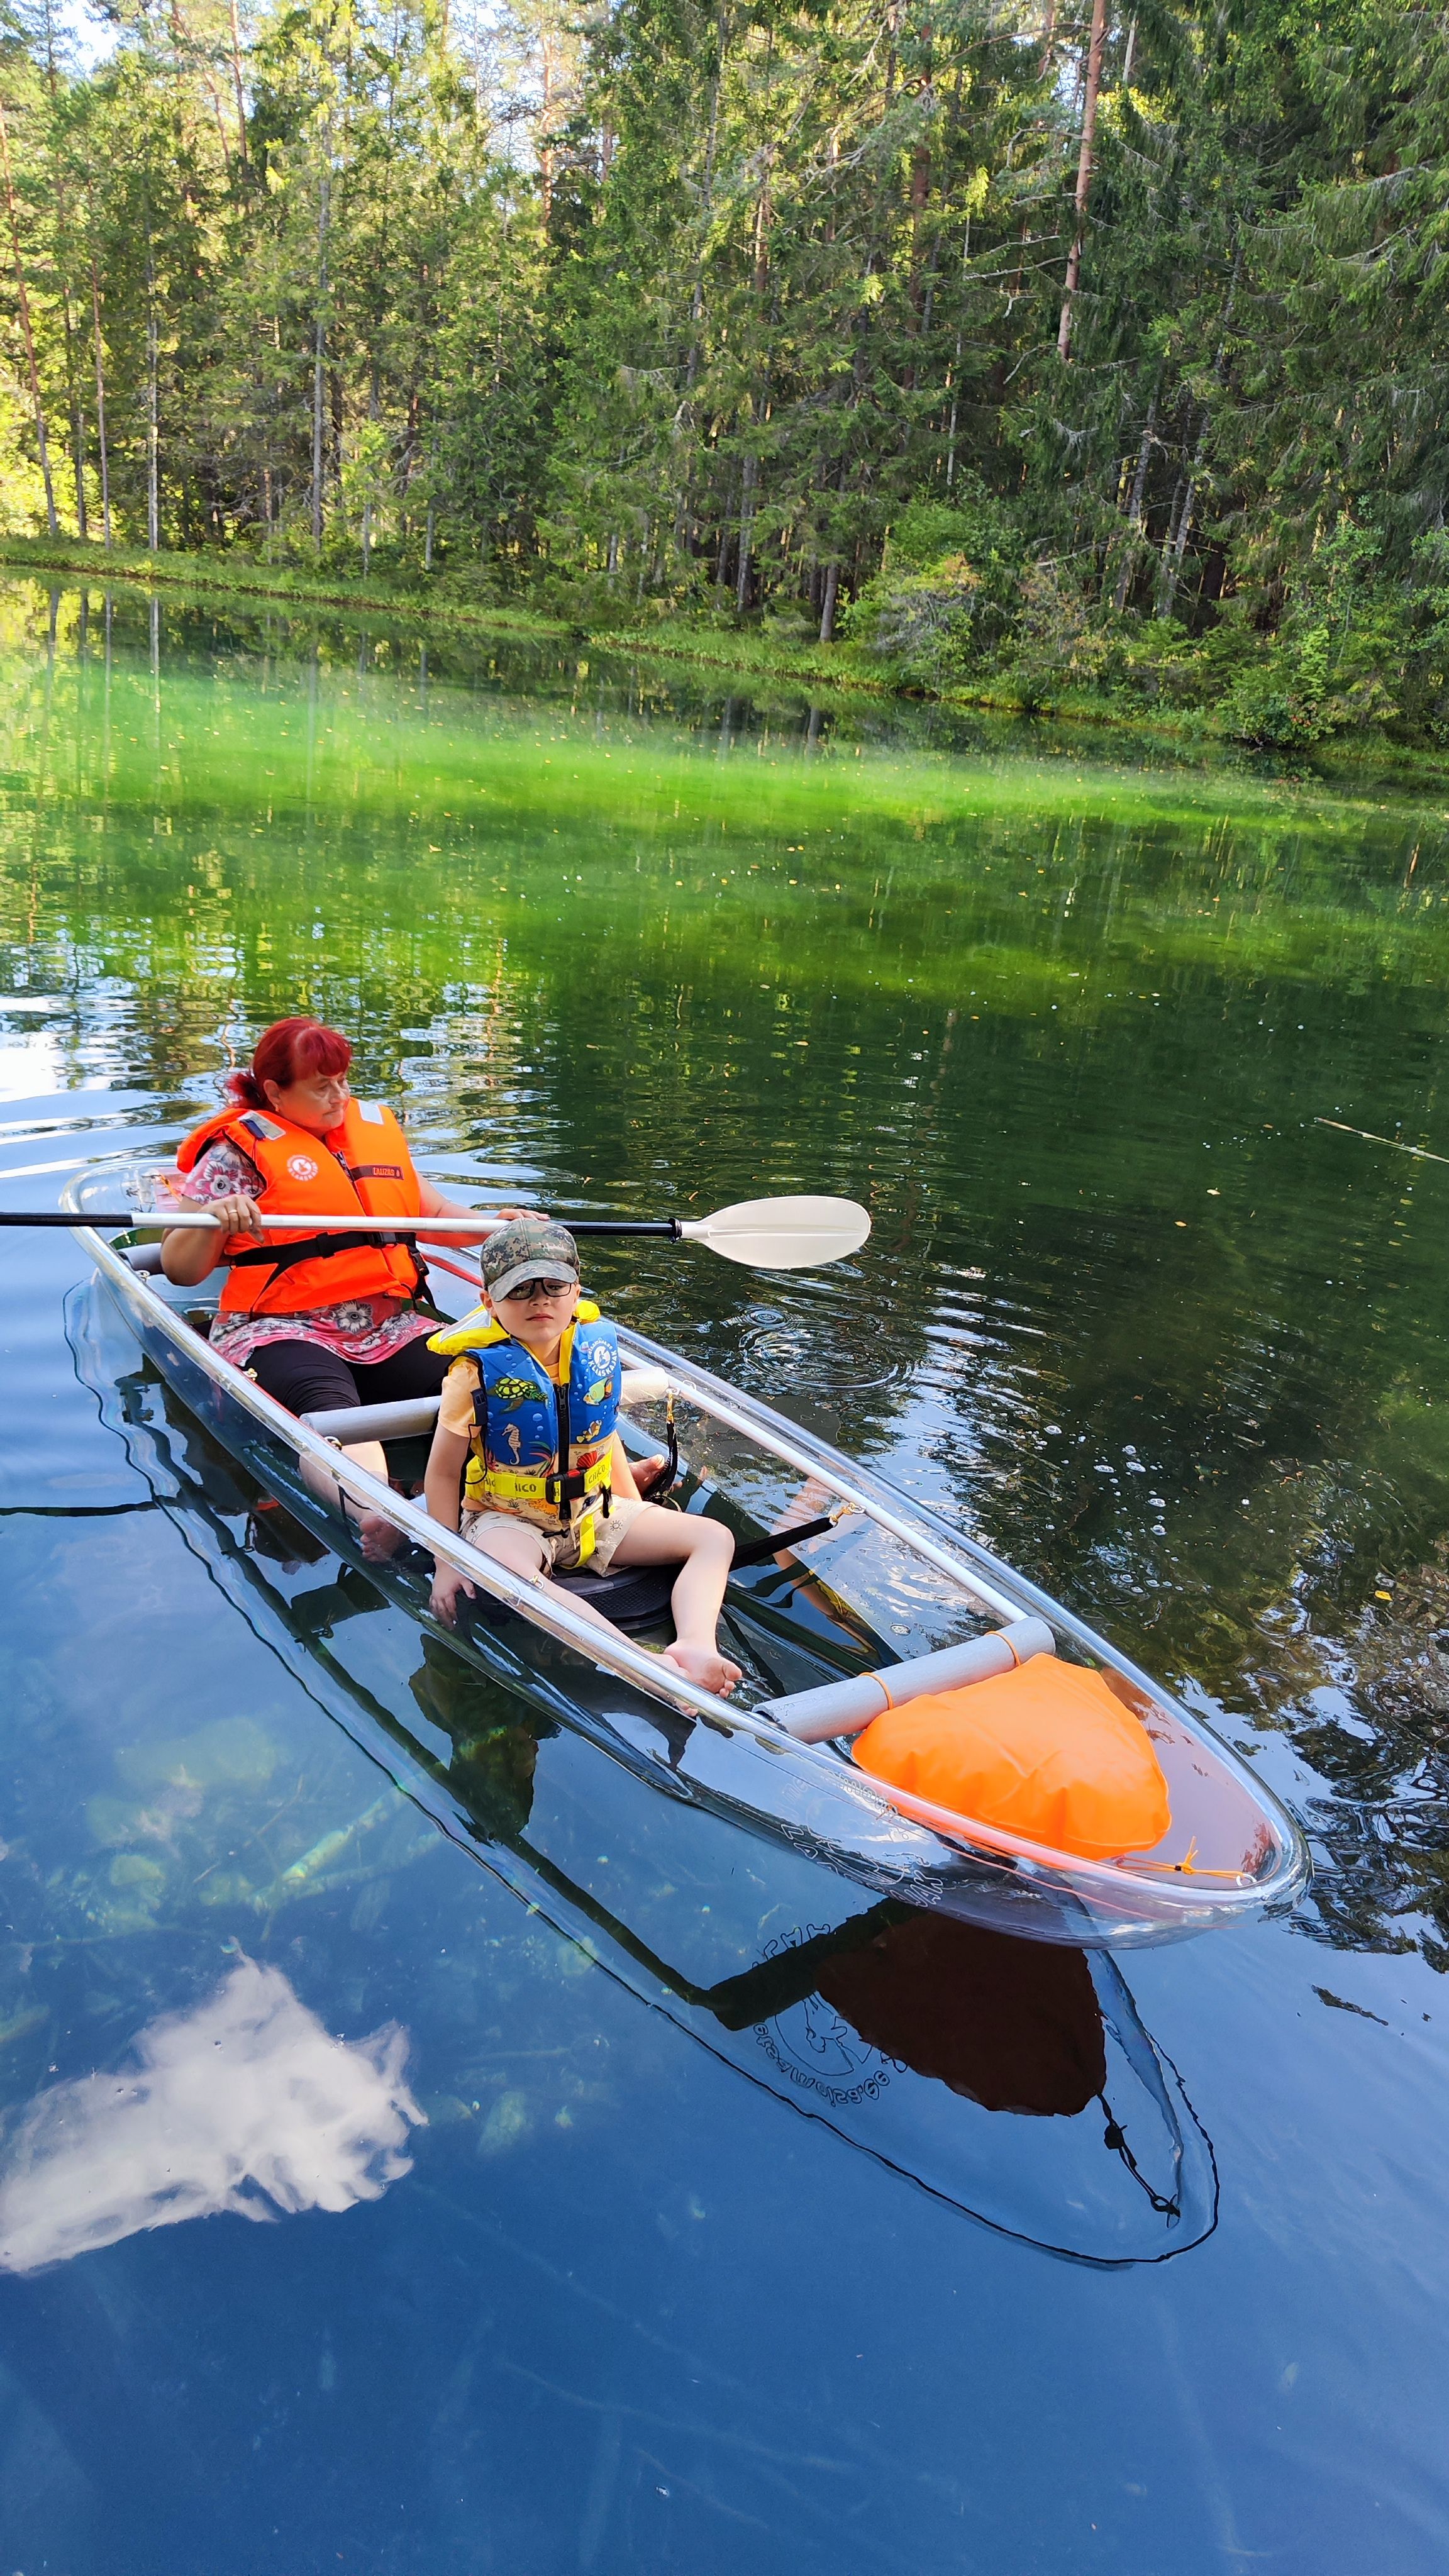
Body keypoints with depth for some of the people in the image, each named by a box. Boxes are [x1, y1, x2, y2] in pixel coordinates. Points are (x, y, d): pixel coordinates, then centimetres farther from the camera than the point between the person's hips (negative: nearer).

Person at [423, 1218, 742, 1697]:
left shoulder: (597, 1351, -3)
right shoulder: (478, 1372, -16)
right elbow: (443, 1473, -10)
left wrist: (635, 1508, 13)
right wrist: (446, 1560, -15)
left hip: (592, 1513, 5)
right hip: (507, 1520, -5)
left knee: (715, 1537, -5)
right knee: (508, 1572, -42)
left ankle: (696, 1646, -31)